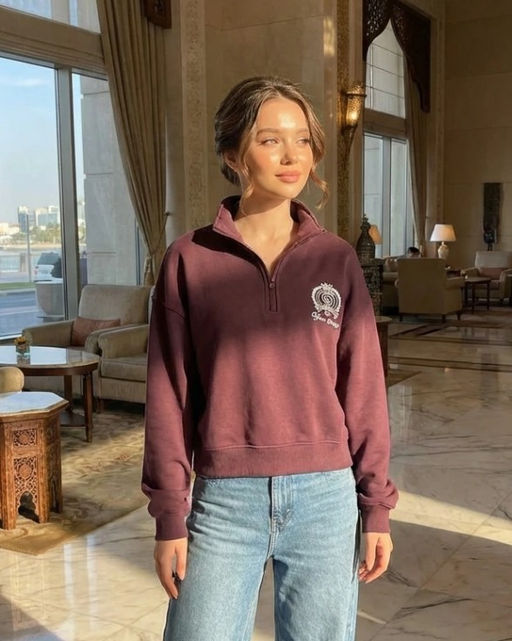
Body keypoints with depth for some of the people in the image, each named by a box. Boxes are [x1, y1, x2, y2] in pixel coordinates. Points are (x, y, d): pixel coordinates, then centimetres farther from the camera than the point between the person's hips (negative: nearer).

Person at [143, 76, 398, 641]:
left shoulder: (337, 260, 1)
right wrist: (169, 515, -2)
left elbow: (362, 389, 4)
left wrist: (377, 505, 4)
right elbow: (169, 395, -2)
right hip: (223, 500, -1)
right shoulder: (190, 260, -3)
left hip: (326, 498, 2)